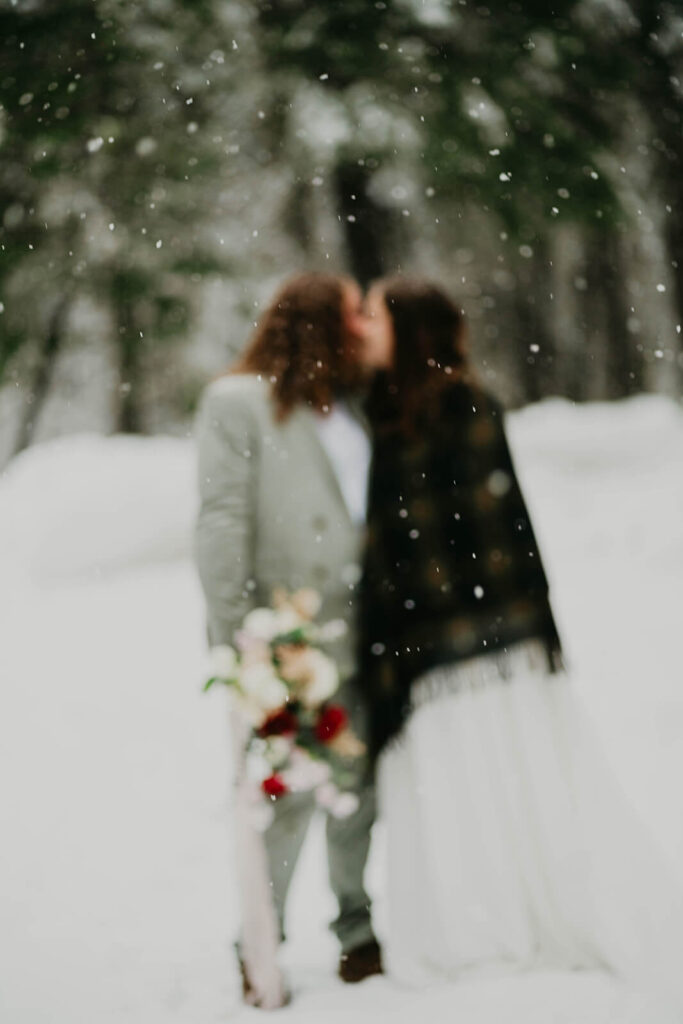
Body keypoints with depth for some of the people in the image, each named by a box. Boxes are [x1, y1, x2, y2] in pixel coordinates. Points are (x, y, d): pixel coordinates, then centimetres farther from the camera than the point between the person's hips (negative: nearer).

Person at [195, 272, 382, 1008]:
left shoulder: (357, 404, 16)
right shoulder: (238, 402, -2)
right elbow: (223, 520, -8)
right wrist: (233, 631, -14)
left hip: (361, 634, 6)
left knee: (360, 786, 10)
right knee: (284, 792, -4)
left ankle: (358, 928, 24)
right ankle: (259, 945, 9)